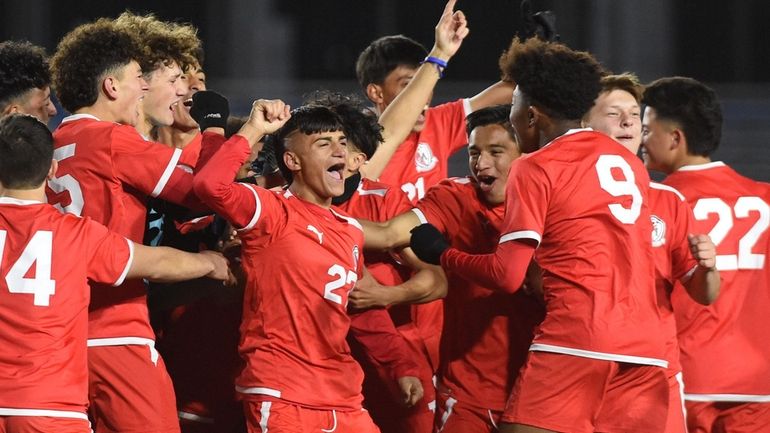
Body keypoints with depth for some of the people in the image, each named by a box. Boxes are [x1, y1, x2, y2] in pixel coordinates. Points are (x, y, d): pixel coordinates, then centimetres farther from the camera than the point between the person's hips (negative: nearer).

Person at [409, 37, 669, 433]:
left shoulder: (536, 168, 1)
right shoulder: (630, 163, 19)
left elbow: (508, 275, -4)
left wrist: (441, 255, 11)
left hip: (574, 343, -6)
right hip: (645, 351, 6)